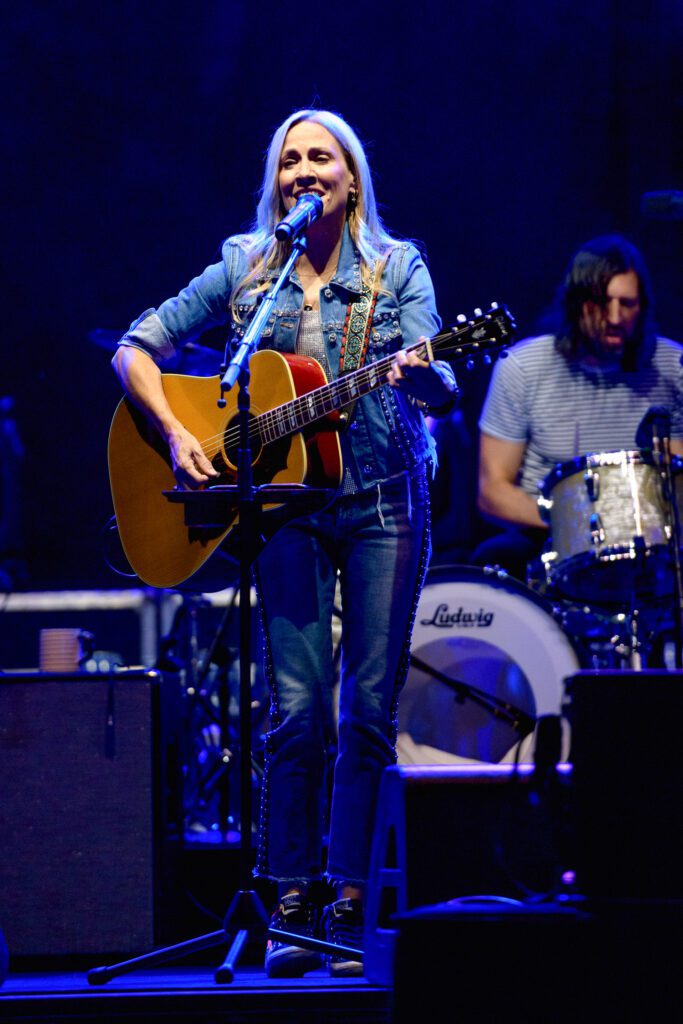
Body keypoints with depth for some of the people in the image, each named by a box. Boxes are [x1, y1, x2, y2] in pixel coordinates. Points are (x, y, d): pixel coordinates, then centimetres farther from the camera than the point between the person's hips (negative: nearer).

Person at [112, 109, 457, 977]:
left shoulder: (397, 268, 3)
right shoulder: (245, 269, 6)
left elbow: (440, 387, -9)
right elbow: (136, 347, 9)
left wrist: (418, 375, -33)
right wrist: (176, 435, -6)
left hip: (385, 502, 0)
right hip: (287, 505, 0)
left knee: (370, 711, -3)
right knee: (297, 713, -6)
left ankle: (349, 907, 4)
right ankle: (292, 910, 2)